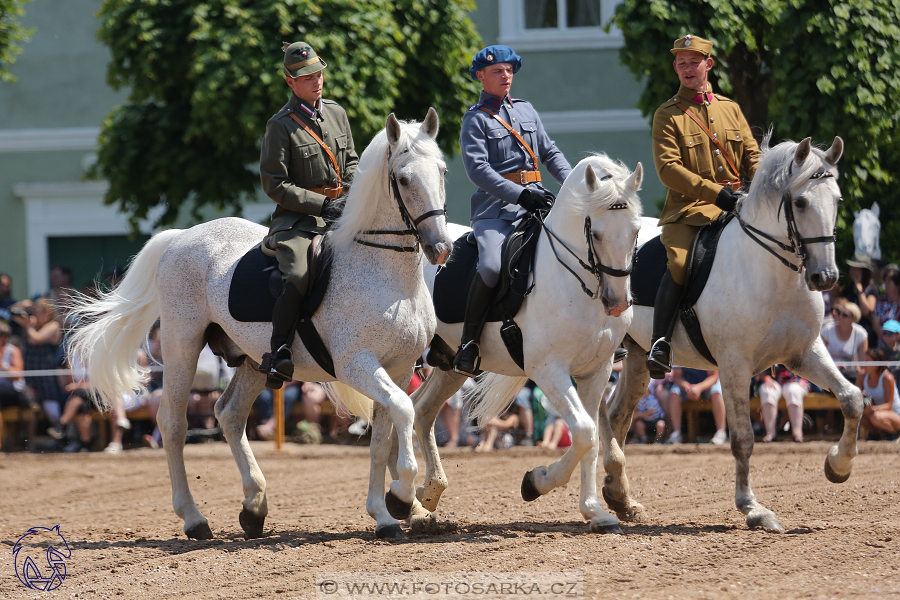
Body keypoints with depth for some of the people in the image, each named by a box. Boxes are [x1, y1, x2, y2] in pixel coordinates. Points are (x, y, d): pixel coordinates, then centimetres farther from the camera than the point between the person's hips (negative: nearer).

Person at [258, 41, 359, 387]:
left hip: (339, 213, 6)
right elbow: (274, 185, -9)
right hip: (297, 219, -6)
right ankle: (279, 353, -20)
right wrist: (321, 205, -14)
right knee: (298, 276, -31)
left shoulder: (336, 113, 12)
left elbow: (351, 161, 23)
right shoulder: (281, 125, -7)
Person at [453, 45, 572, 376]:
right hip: (496, 206, -6)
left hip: (535, 203, 6)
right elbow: (477, 168, -10)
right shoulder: (476, 119, 3)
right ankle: (469, 342, -15)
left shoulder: (526, 110, 21)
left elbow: (550, 152, 21)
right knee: (492, 266, -29)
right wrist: (520, 194, -21)